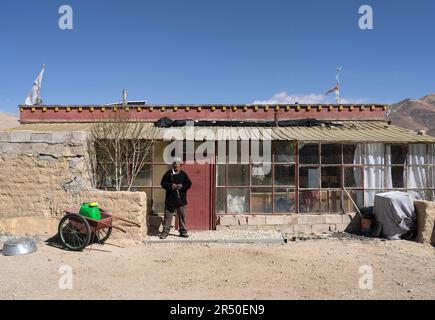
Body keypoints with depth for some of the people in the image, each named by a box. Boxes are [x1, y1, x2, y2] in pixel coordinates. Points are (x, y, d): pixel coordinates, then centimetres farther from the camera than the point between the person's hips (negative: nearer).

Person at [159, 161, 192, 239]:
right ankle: (165, 232, 10)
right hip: (170, 199, -1)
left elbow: (189, 184, 6)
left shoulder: (183, 174, 8)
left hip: (181, 199, 1)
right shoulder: (168, 173, 3)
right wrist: (171, 186, -15)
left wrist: (182, 186, -13)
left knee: (182, 215, 6)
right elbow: (163, 183, 2)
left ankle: (183, 231, 16)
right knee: (168, 216, 2)